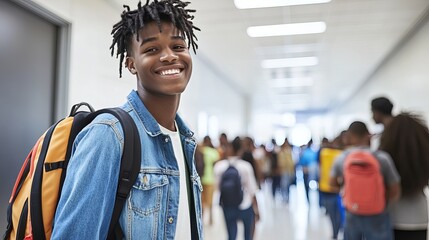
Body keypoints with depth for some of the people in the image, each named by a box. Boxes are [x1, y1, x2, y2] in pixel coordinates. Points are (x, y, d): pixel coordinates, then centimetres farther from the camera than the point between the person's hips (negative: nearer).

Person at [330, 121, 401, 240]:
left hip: (352, 217, 3)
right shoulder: (382, 158, -13)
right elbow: (395, 192, -7)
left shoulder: (341, 159, -5)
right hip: (377, 219, -3)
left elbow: (333, 183, 11)